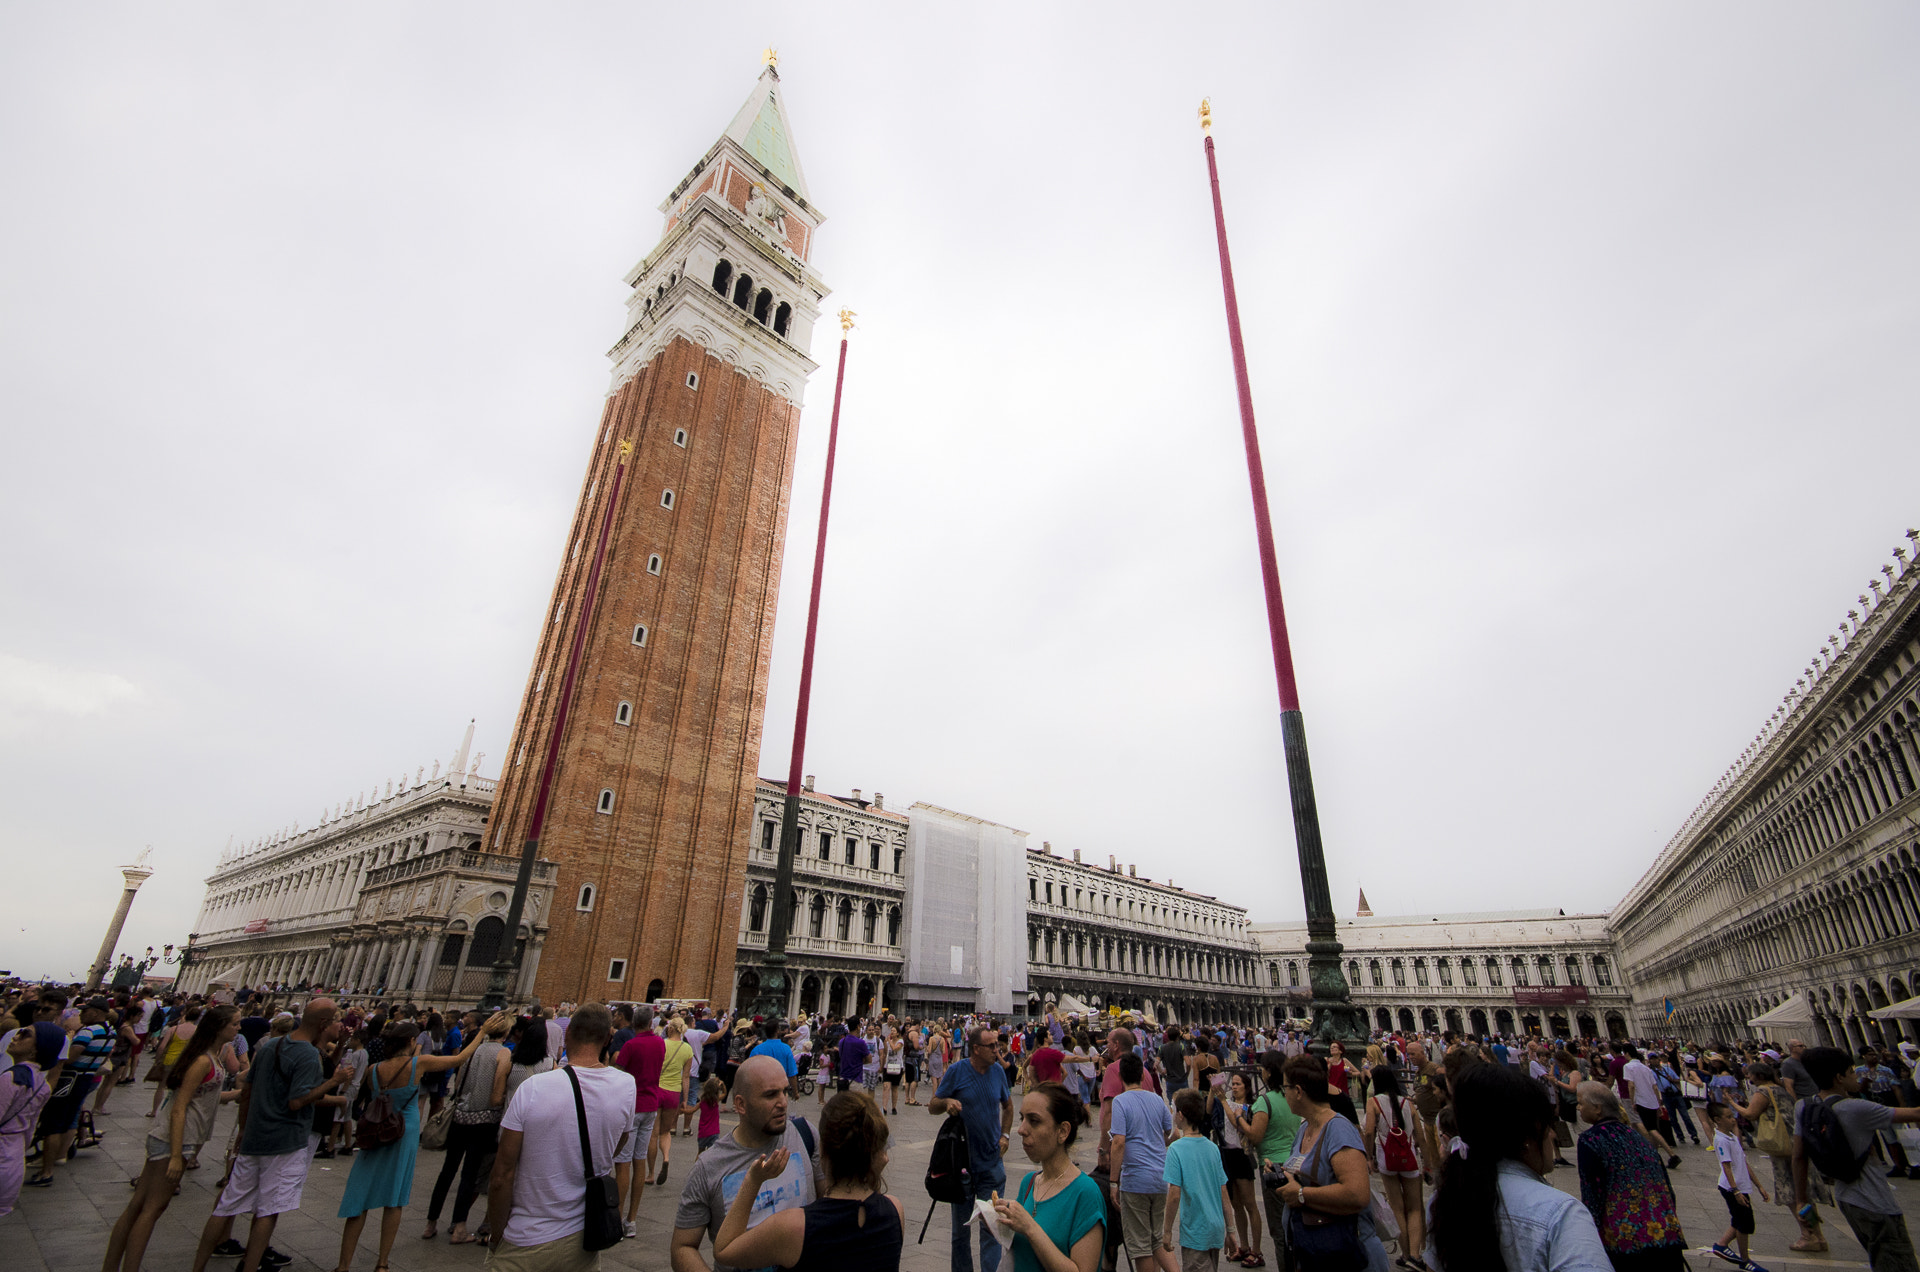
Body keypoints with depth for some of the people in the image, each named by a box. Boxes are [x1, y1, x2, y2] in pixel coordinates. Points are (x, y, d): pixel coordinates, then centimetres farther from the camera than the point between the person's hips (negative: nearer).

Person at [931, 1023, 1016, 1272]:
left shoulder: (998, 1071, -2)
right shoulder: (956, 1071, -12)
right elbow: (932, 1107, -4)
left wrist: (1004, 1135, 2)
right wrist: (946, 1102, -26)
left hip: (992, 1161, 2)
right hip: (962, 1160, -1)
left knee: (991, 1226, 2)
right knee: (961, 1225, 14)